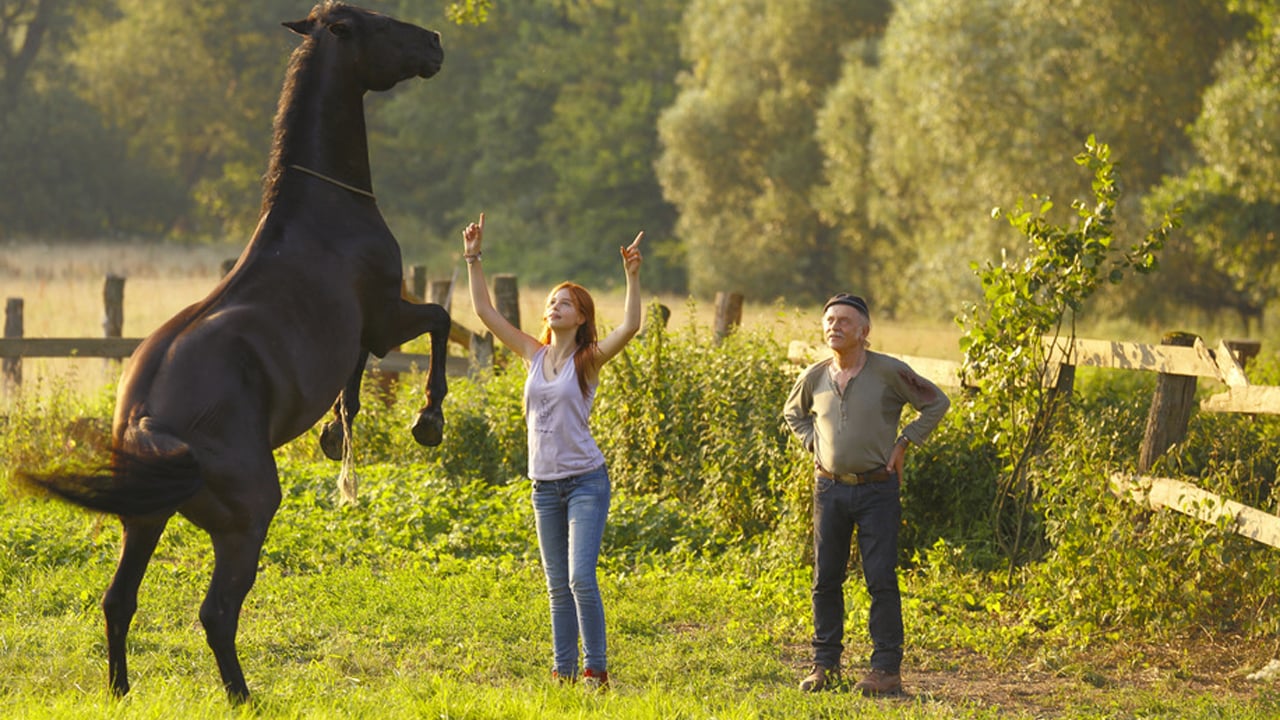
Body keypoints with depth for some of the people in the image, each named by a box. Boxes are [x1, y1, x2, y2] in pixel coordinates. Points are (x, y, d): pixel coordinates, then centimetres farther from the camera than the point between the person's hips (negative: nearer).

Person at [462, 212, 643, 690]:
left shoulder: (589, 359, -4)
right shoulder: (534, 355, 8)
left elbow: (630, 327, -21)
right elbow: (484, 311, 8)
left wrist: (632, 278, -29)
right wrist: (473, 260, 2)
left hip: (586, 481, -5)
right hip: (545, 485, 5)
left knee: (581, 578, -14)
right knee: (557, 586, 8)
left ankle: (596, 672, -8)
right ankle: (563, 672, 13)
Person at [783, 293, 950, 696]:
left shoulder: (889, 372, -8)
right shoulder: (815, 376, 4)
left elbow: (937, 403, 1)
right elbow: (793, 413, 25)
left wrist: (903, 444, -3)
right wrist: (812, 444, 9)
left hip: (877, 489, -4)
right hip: (830, 488, 4)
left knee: (881, 580, -5)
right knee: (826, 580, 6)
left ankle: (887, 670, -1)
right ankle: (825, 666, 15)